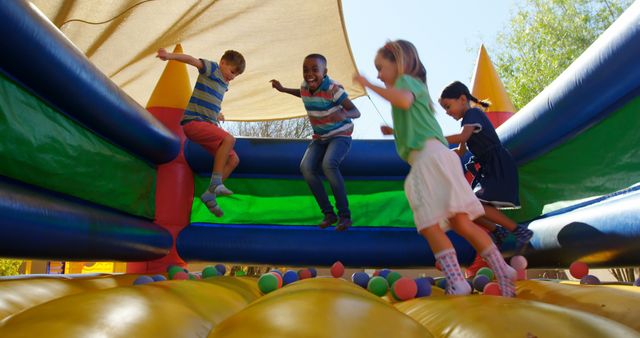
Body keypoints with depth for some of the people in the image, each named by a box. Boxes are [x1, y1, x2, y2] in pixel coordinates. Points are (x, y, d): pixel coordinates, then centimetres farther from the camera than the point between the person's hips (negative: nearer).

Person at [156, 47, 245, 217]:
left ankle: (209, 194, -1)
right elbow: (192, 60, -21)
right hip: (193, 122, -9)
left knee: (233, 159, 1)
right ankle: (215, 183, -29)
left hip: (207, 125, 9)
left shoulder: (224, 85, 21)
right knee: (229, 139, -30)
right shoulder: (212, 68, -2)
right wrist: (170, 56, -35)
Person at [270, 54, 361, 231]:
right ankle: (328, 213, -7)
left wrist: (344, 114, -45)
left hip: (341, 135, -6)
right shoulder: (304, 87, -5)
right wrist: (283, 89, 16)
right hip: (320, 137, 6)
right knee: (306, 167, -20)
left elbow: (356, 112, -24)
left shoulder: (333, 88, -23)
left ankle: (345, 215, -20)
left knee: (328, 165, -34)